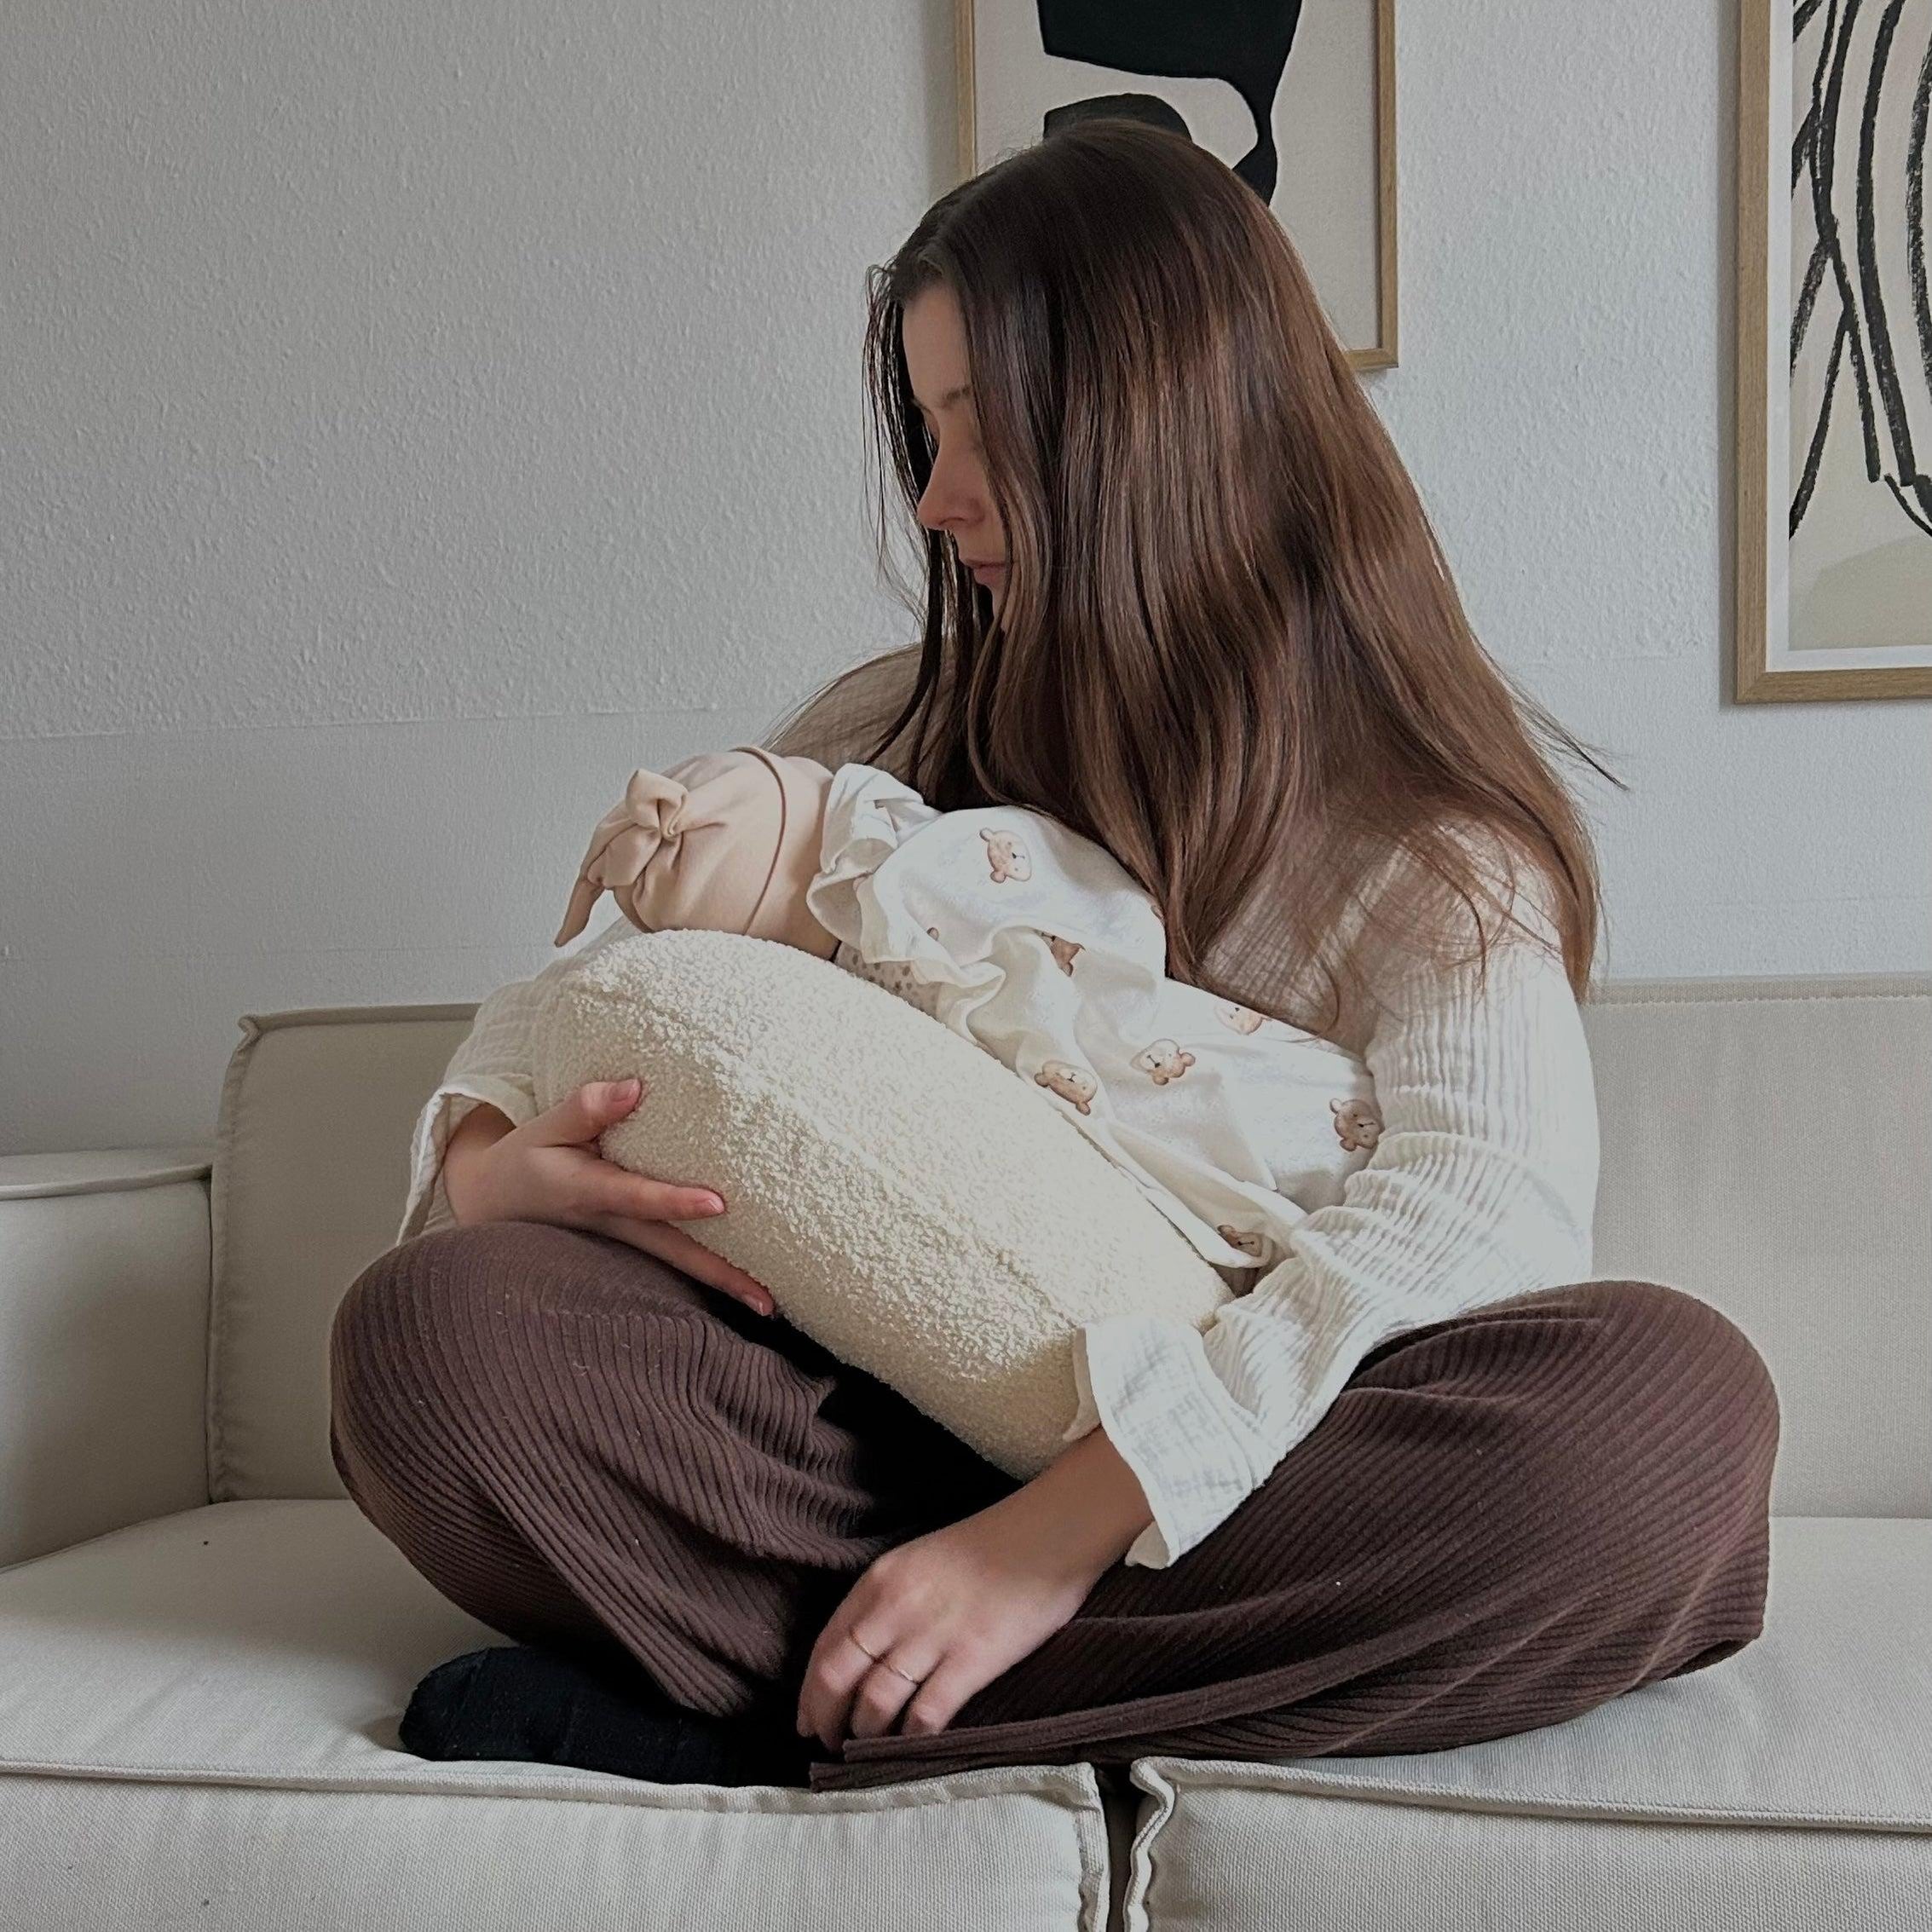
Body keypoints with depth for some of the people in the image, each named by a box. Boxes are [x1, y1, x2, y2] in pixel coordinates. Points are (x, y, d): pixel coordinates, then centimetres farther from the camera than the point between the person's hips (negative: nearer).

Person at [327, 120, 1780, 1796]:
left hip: (1222, 1478, -1)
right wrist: (487, 1156, -11)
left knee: (1675, 1402, -32)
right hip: (874, 1434, 2)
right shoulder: (892, 739, 10)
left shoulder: (1433, 810, -1)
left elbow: (1496, 1203, -19)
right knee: (430, 1326, -23)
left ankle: (749, 1723, -25)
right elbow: (579, 993, 14)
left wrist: (1076, 1515, -29)